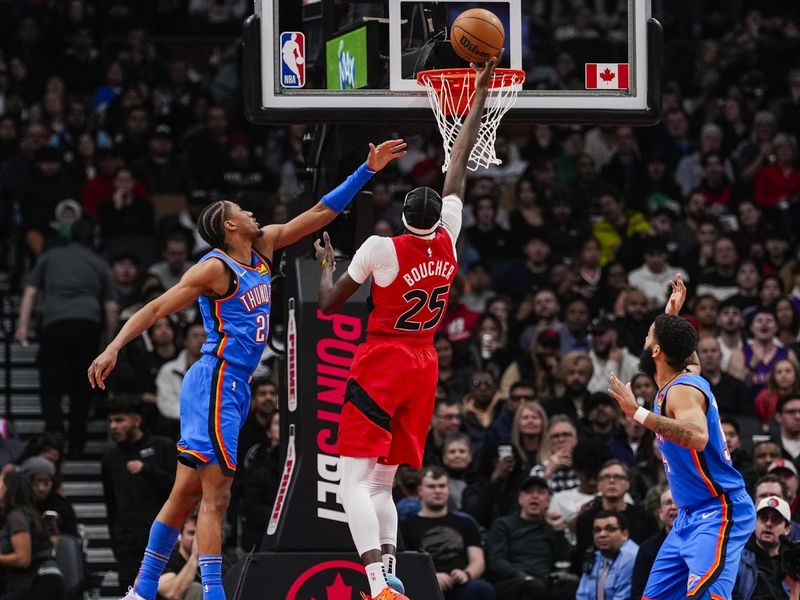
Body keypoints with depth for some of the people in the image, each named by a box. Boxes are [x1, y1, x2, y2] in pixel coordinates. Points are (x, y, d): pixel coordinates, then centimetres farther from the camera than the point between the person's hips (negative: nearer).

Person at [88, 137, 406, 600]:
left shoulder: (263, 247, 13)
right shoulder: (215, 268, -10)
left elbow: (318, 214, 17)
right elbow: (156, 309, -14)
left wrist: (367, 172, 14)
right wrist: (114, 349, -26)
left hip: (234, 388, 9)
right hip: (215, 384, -9)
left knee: (187, 495, 11)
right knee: (216, 496, -12)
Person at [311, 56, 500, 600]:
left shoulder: (379, 248, -14)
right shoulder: (448, 240, -1)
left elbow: (329, 305, -5)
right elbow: (459, 167, 9)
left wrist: (326, 262, 14)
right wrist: (479, 96, 17)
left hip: (381, 365, -6)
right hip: (423, 367, 6)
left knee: (355, 479, -10)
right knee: (383, 483, 13)